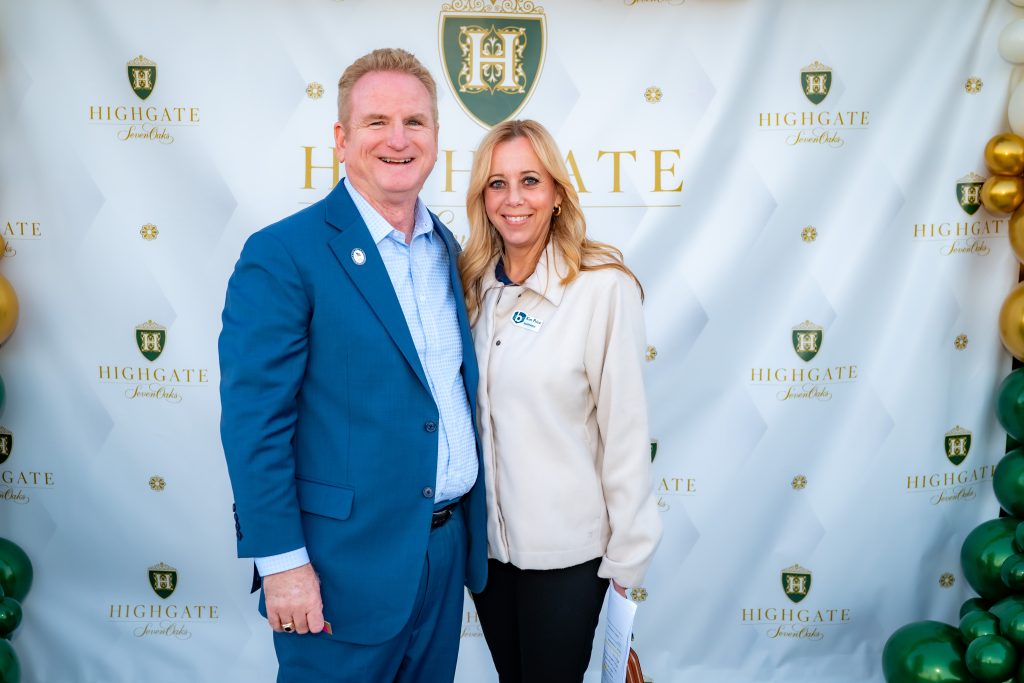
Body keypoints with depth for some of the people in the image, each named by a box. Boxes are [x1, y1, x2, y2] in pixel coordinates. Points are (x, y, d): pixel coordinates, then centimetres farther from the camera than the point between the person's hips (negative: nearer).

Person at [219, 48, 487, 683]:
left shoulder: (446, 248, 8)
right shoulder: (282, 255, -13)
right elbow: (254, 421, -15)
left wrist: (468, 528, 11)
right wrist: (282, 563, -17)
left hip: (448, 549, 7)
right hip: (347, 562, -6)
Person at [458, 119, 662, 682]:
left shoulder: (604, 286, -16)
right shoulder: (474, 283, 1)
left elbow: (625, 427, -14)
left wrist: (627, 550, -10)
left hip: (565, 545, -5)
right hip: (484, 534, 5)